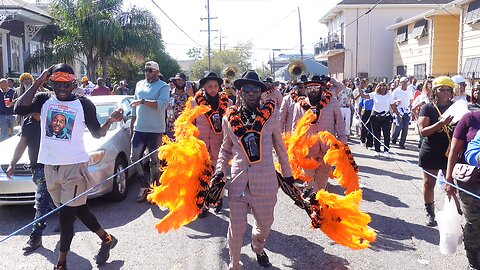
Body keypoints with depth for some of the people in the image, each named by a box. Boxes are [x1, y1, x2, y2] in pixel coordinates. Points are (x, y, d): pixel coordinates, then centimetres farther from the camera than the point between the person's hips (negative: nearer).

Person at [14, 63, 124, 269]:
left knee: (66, 214, -3)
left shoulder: (83, 104, -2)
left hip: (74, 165, -4)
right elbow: (20, 109, -14)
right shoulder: (44, 100, 4)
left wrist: (110, 121, -18)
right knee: (78, 209, 14)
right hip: (50, 166, 4)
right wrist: (38, 82, -12)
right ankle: (106, 239, 31)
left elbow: (97, 133, 2)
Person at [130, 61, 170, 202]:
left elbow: (162, 104, -19)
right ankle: (144, 185, 18)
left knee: (154, 161, 4)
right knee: (135, 158, 2)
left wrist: (142, 101, -22)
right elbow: (135, 106, 20)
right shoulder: (139, 84, 15)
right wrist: (132, 125, 16)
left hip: (155, 130, -5)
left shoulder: (163, 86, -3)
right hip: (139, 128, 5)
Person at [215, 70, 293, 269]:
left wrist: (287, 174, 11)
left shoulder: (270, 115, 1)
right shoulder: (230, 118, 3)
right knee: (236, 227, 4)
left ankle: (258, 247, 49)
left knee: (265, 223, 15)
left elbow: (280, 147, 9)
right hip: (239, 179, 0)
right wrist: (219, 171, 3)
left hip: (265, 180, 0)